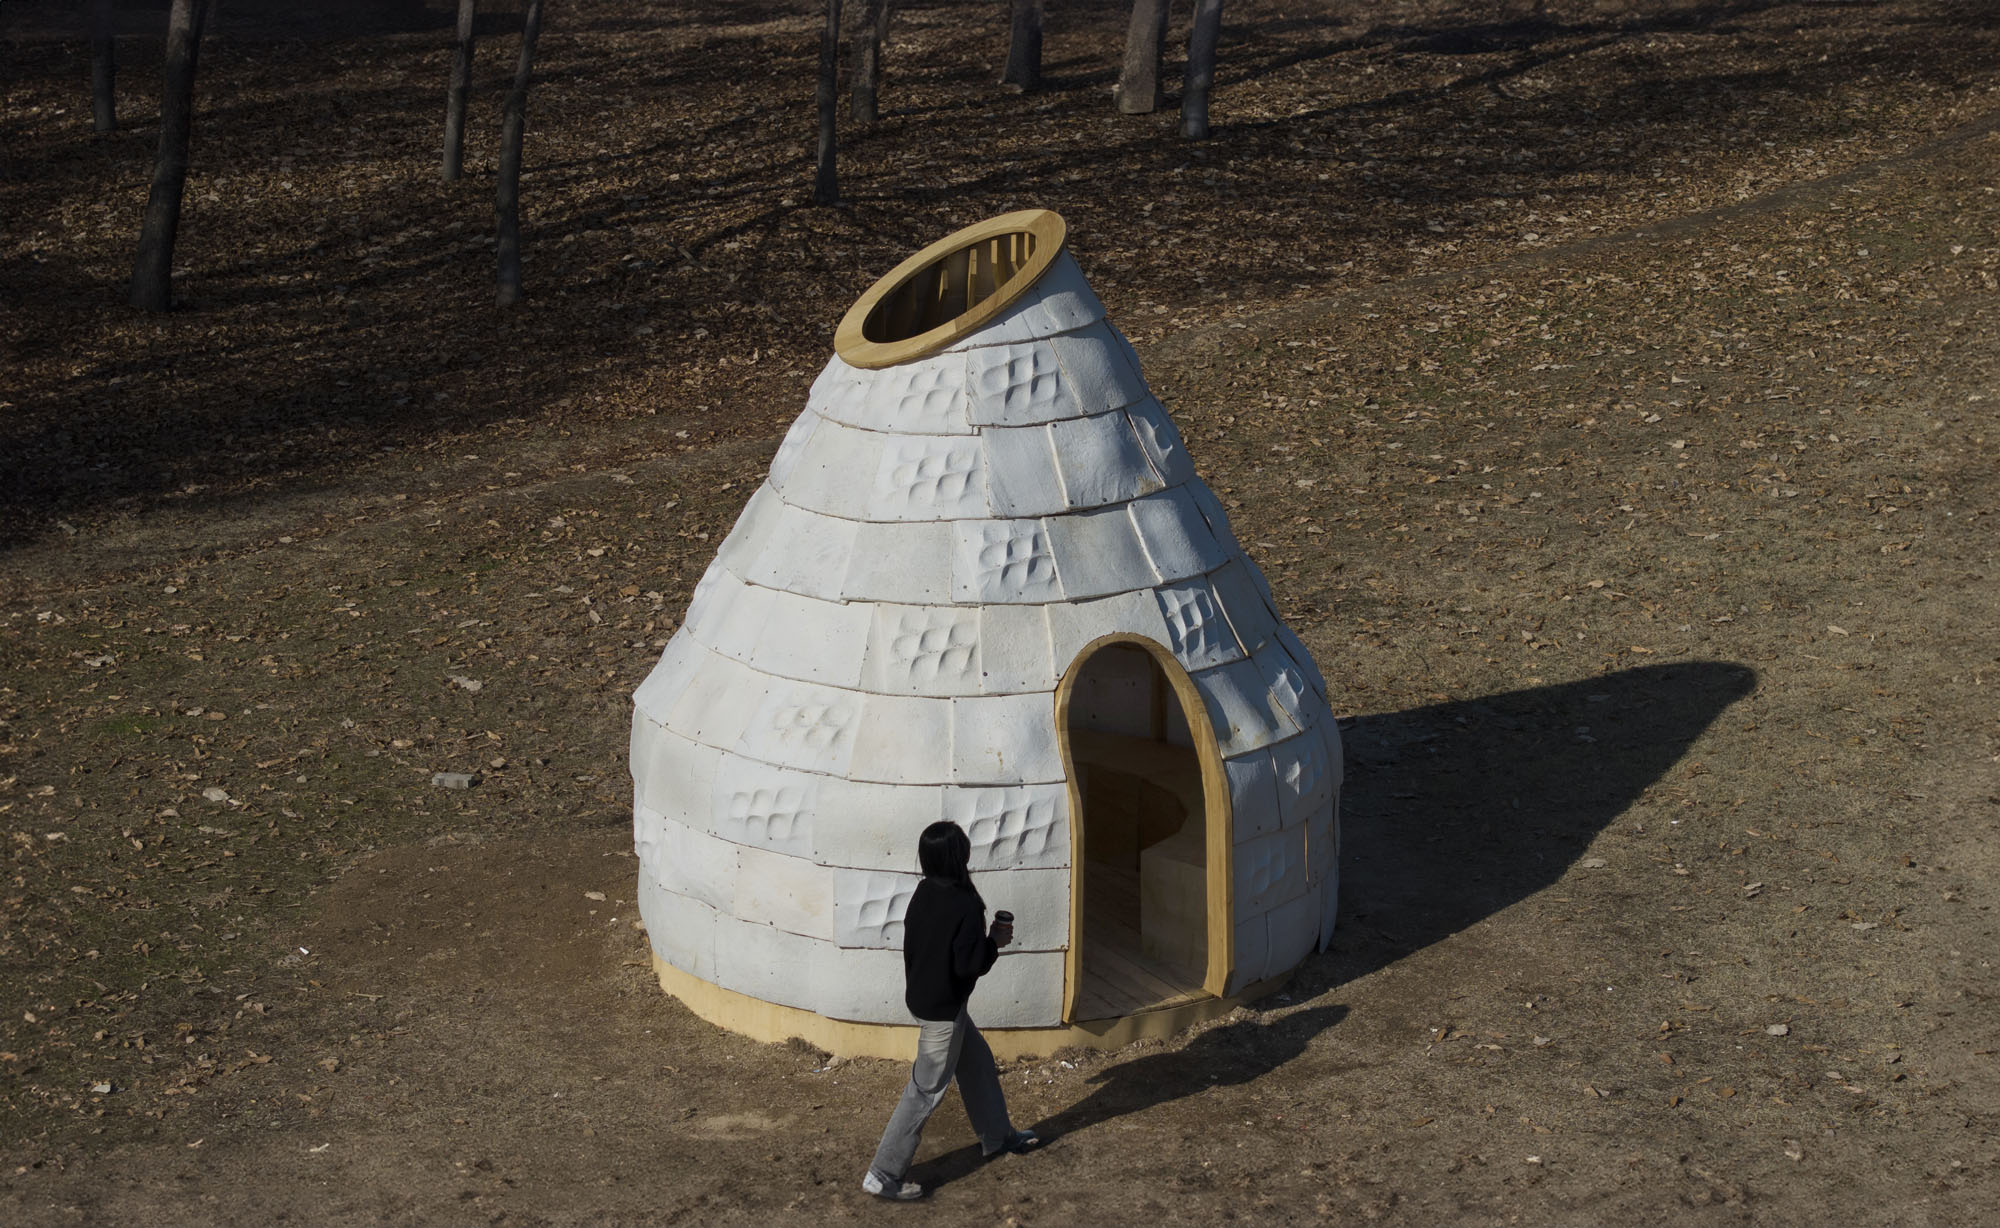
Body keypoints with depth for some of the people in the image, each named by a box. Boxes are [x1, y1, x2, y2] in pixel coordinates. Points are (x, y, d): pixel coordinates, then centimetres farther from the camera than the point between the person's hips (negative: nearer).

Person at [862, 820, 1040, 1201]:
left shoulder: (924, 893, -2)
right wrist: (994, 942, -9)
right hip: (942, 1009, -9)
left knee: (977, 1061, 26)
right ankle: (883, 1175, 4)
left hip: (922, 996, 9)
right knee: (926, 1091, 0)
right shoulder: (965, 905, -26)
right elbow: (968, 964, -25)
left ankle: (997, 1136, 44)